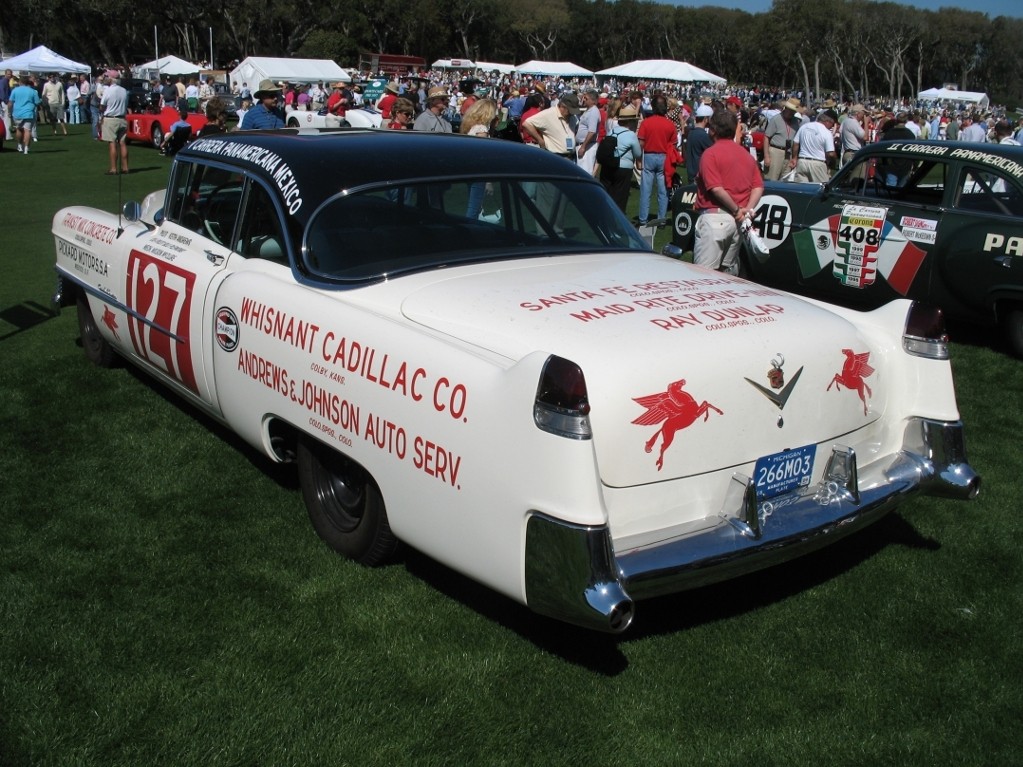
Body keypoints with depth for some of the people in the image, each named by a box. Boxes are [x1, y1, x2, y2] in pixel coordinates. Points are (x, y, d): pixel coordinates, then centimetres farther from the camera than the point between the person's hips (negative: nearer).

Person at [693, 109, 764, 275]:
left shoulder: (711, 153, -8)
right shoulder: (747, 155, 14)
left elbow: (716, 188, -17)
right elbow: (758, 187, 7)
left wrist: (737, 210, -9)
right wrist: (748, 209, -2)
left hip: (714, 217, -7)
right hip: (737, 221, 8)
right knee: (729, 270, 18)